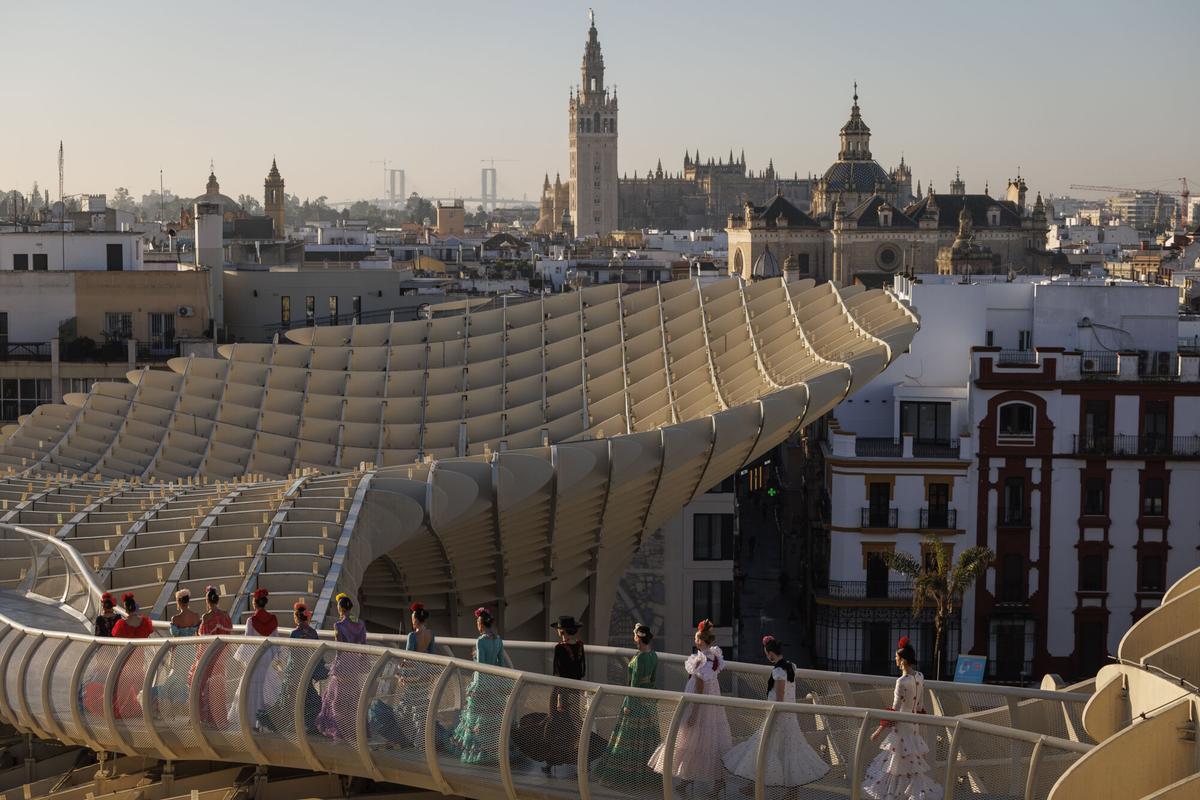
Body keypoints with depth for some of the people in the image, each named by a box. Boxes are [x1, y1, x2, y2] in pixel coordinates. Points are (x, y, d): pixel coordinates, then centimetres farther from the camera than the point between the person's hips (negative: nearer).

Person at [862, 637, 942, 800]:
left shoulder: (902, 681, -22)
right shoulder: (920, 677, 1)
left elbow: (894, 711, -21)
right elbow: (921, 706, 10)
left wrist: (879, 731, -15)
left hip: (901, 728, -8)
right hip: (913, 725, 8)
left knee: (905, 767, 2)